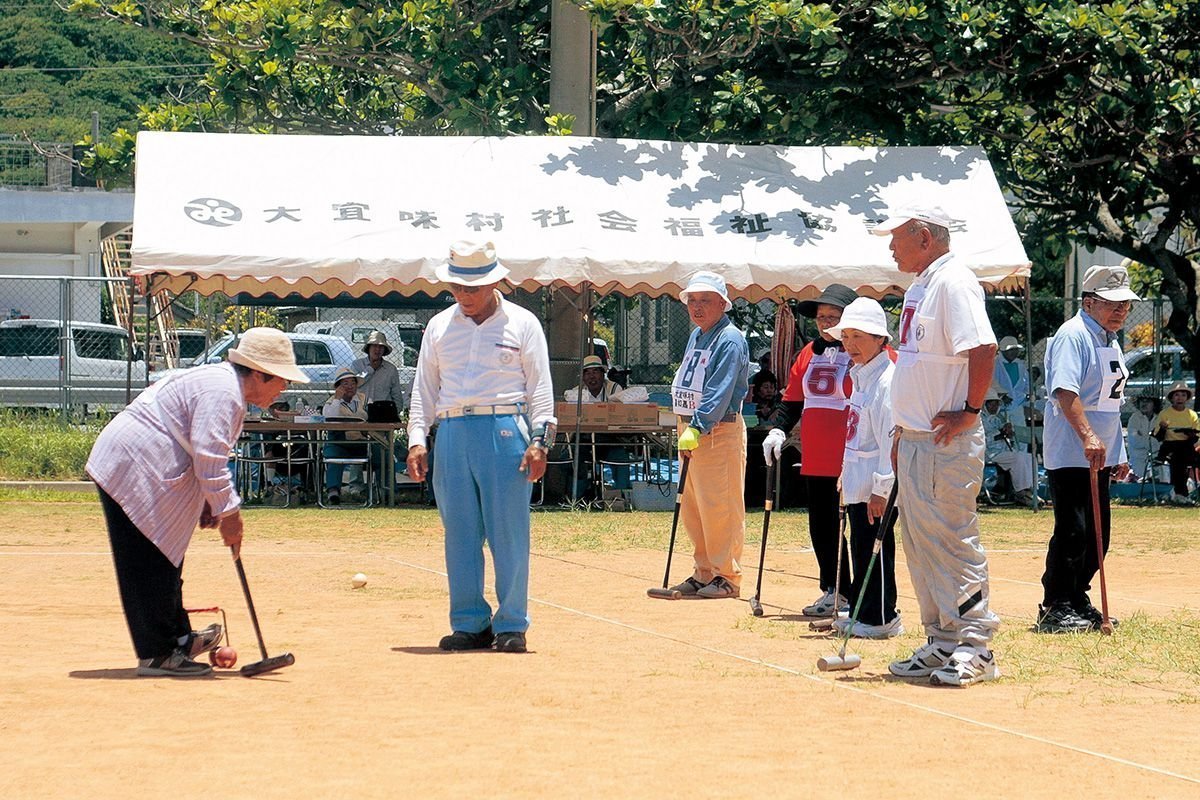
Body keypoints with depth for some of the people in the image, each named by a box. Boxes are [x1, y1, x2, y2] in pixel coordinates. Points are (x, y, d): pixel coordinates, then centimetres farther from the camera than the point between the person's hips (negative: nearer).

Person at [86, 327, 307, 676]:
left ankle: (178, 639, 27)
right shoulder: (222, 392, -19)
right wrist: (228, 513, -18)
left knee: (165, 559, 18)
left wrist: (210, 502, 10)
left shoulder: (224, 384, 15)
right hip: (134, 468, -11)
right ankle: (156, 654, -4)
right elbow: (209, 459, -24)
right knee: (153, 565, -8)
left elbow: (206, 453, 20)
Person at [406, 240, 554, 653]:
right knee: (459, 533, 4)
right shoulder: (439, 327, 15)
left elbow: (540, 387, 3)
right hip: (452, 432, 4)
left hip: (504, 432, -3)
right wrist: (417, 440, 5)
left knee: (508, 532, -4)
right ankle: (470, 624, 10)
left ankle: (511, 624, 3)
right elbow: (424, 388, 16)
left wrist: (538, 441, -6)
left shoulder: (522, 324, 6)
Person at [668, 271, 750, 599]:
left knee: (719, 507, -8)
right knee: (691, 508, 12)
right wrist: (686, 428, 14)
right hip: (690, 429, 10)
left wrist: (697, 428, -30)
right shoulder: (696, 337, 16)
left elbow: (720, 393, -22)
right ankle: (704, 573, 20)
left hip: (719, 432, -10)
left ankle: (726, 577, -2)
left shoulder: (730, 341, -13)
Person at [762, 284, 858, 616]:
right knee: (821, 525, 11)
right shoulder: (809, 353, 15)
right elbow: (793, 399, 19)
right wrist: (778, 430, 5)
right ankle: (833, 592, 20)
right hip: (815, 458, 7)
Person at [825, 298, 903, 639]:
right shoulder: (860, 377, 16)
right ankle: (862, 614, 20)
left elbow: (891, 438, -19)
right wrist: (847, 473, 22)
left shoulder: (887, 380, -15)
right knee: (861, 548, 13)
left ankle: (880, 618, 0)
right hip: (857, 482, 10)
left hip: (877, 484, -10)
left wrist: (881, 488, -21)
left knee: (875, 549, -6)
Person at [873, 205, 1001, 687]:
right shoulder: (919, 287, 17)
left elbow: (984, 348, -25)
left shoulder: (953, 283, -14)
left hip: (948, 444, -10)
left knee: (954, 541, -8)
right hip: (916, 441, 10)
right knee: (920, 543, 12)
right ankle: (942, 645, 18)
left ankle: (974, 648, -3)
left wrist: (970, 411, -20)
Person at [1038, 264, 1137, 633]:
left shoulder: (1111, 341, 17)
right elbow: (1064, 391, -26)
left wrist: (1118, 454, 21)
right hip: (1070, 455, -9)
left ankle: (1077, 602, 22)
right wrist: (1087, 436, -36)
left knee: (1097, 533, 12)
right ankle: (1055, 609, -5)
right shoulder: (1073, 335, -13)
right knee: (1072, 532, -11)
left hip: (1099, 456, 9)